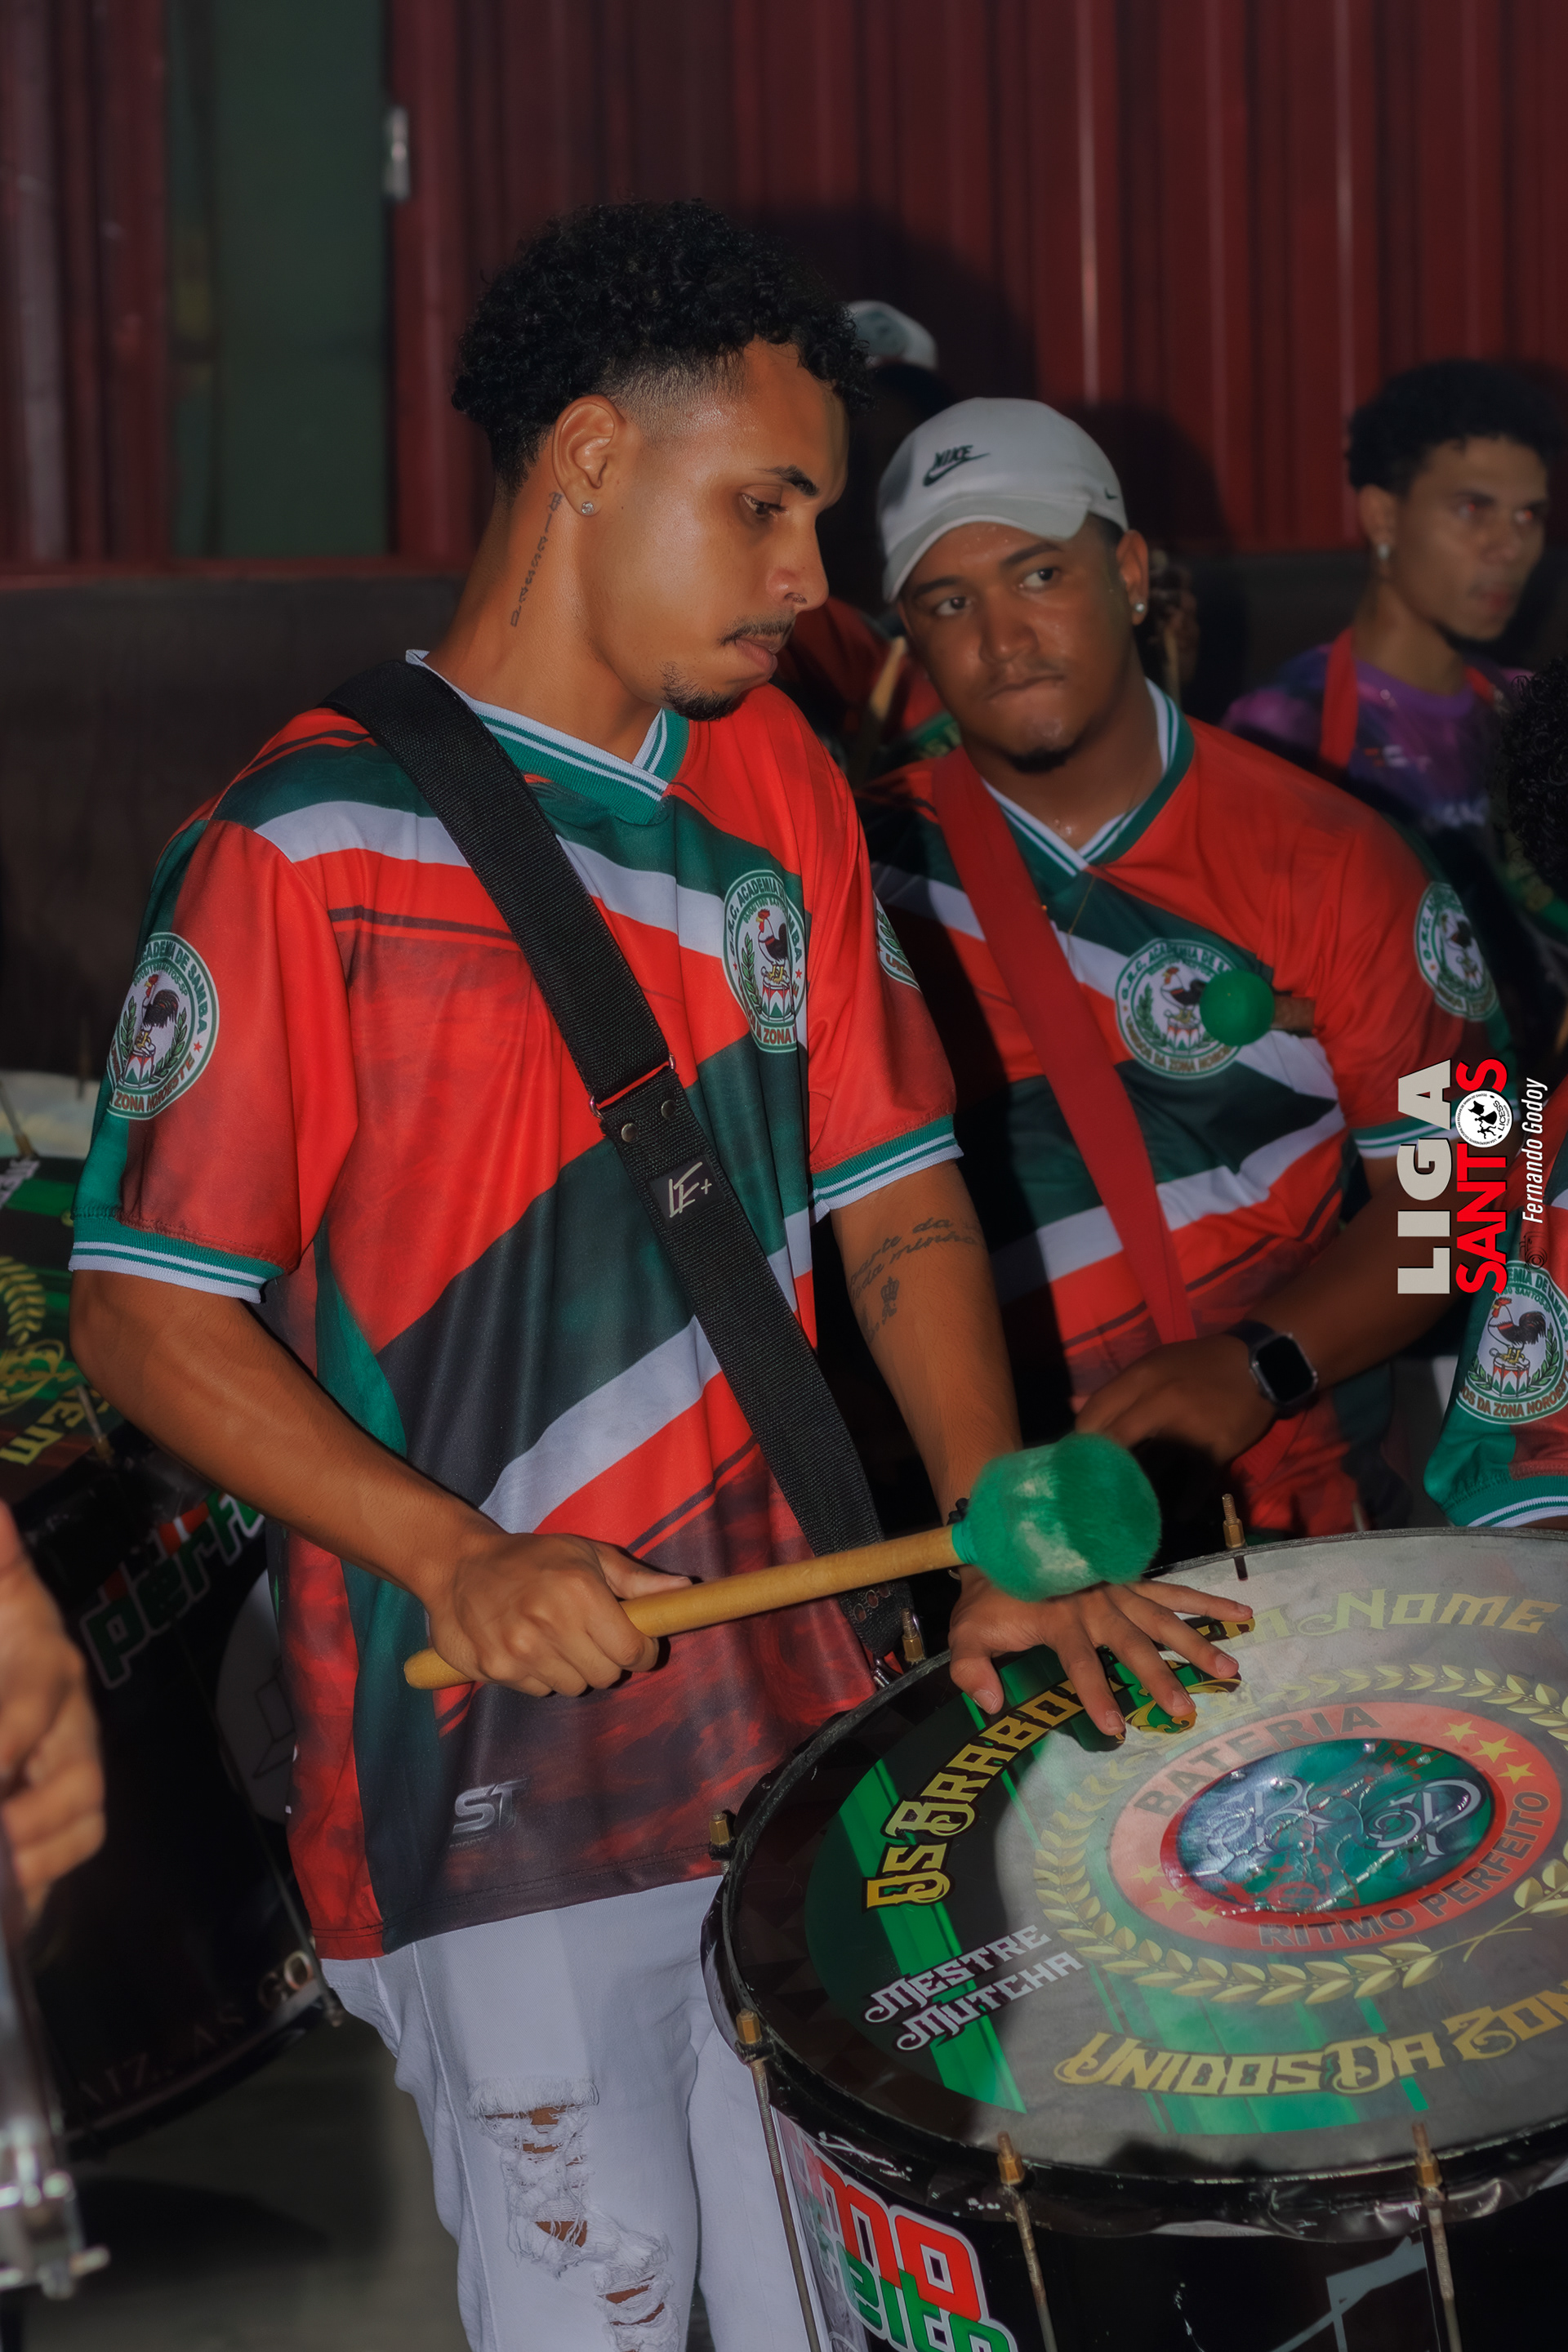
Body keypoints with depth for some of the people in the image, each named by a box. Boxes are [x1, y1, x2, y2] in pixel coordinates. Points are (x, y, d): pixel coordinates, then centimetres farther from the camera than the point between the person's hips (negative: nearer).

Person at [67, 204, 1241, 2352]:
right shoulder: (305, 848, -11)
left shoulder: (774, 786, 8)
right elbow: (148, 1311, -10)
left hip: (791, 1704, 6)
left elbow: (898, 1200, 10)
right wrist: (456, 1559, -22)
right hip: (486, 1768, -5)